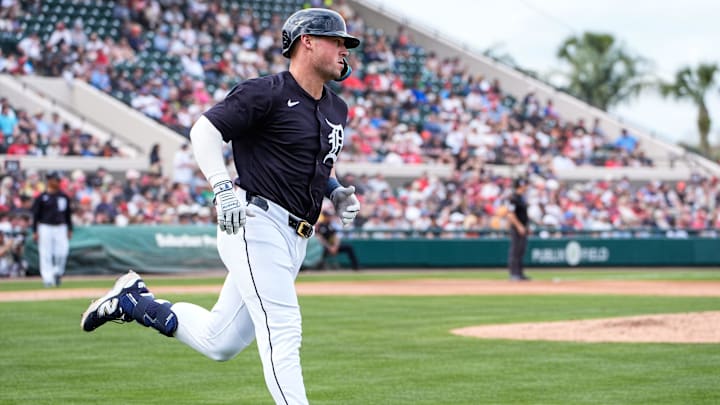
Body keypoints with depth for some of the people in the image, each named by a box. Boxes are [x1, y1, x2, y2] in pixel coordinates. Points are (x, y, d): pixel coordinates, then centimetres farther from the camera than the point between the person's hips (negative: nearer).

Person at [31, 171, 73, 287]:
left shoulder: (64, 197, 10)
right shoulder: (41, 198, -2)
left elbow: (68, 214, 16)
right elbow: (35, 215, 0)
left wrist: (70, 229, 12)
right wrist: (35, 231, -5)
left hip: (61, 228, 3)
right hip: (45, 228, -3)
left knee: (62, 252, -5)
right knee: (46, 254, -3)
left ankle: (57, 272, 19)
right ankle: (48, 278, 2)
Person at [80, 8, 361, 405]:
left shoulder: (335, 109, 17)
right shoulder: (267, 93, -9)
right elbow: (204, 129, -10)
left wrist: (337, 191, 10)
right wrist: (223, 187, -24)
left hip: (293, 239, 8)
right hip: (255, 223, -8)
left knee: (219, 342, 9)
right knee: (282, 328, -16)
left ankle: (132, 300, 26)